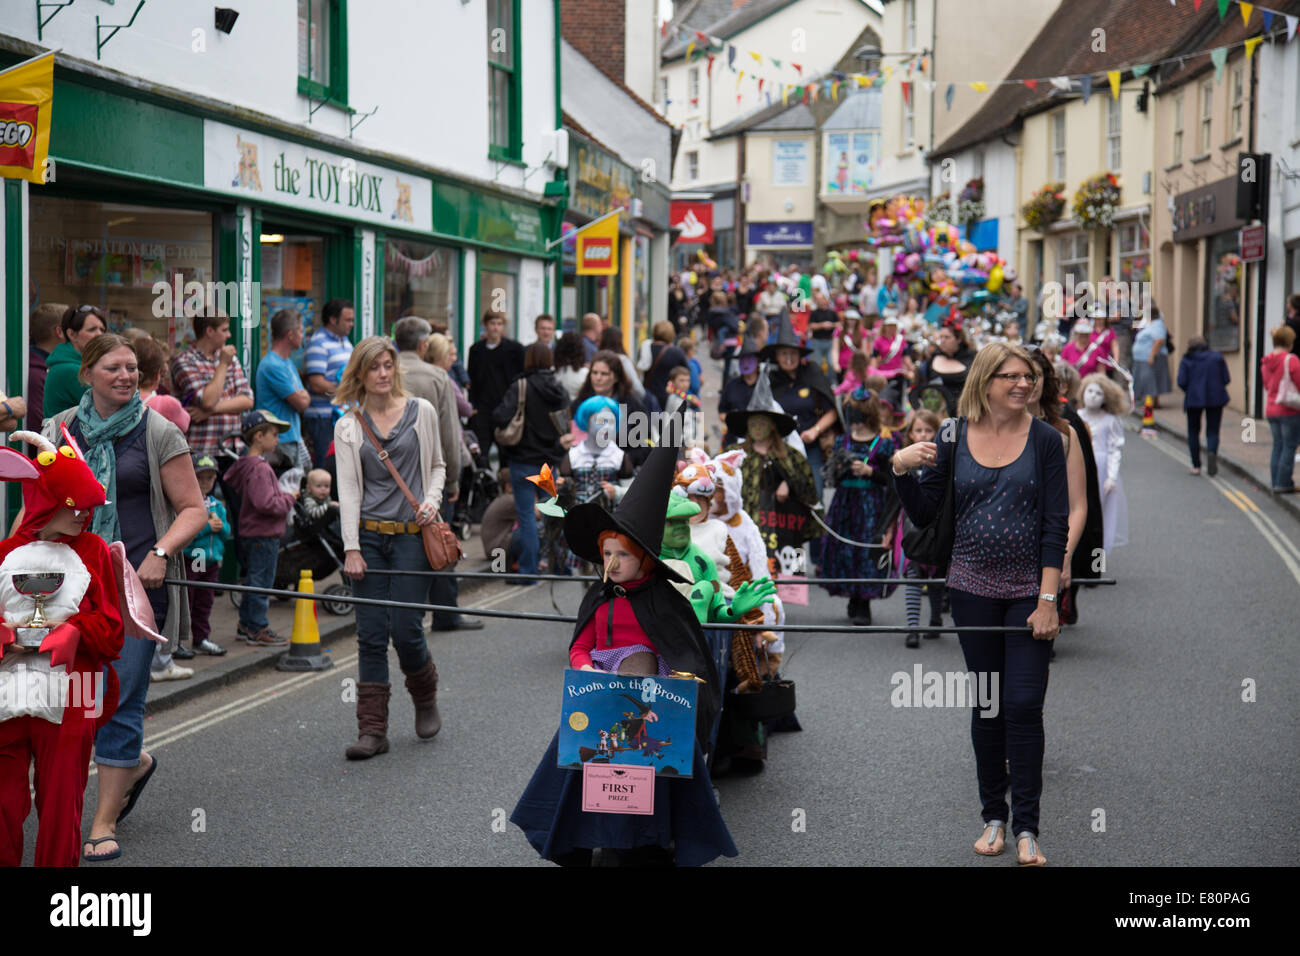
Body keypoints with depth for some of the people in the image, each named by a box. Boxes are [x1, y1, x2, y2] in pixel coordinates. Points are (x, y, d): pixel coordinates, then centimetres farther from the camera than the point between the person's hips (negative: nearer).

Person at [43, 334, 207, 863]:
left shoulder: (158, 433, -1)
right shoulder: (60, 431, 8)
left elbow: (193, 508, -1)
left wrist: (161, 553, -16)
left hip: (136, 582, -3)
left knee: (120, 698, -2)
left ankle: (105, 823, 8)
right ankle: (135, 763, 35)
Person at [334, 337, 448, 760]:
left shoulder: (421, 411, 4)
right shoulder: (348, 427, 5)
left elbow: (437, 465, 16)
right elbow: (348, 489, 0)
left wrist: (432, 500, -4)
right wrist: (351, 548, -7)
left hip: (412, 535, -1)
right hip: (368, 535, 1)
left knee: (405, 629, -5)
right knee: (371, 633, -1)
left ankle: (426, 700, 25)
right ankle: (372, 729, 3)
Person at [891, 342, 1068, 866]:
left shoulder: (1045, 439, -3)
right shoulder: (953, 436, 1)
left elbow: (1056, 526, -5)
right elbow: (923, 514, 3)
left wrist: (1048, 600, -10)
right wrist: (901, 470, -14)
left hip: (1029, 590, -2)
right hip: (973, 588, 2)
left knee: (1024, 704, -6)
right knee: (986, 706, 9)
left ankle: (1027, 829, 2)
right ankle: (993, 817, 21)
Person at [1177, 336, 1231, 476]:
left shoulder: (1186, 360, -3)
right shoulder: (1217, 357, 2)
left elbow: (1181, 382, -10)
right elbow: (1226, 379, -1)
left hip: (1194, 398, -1)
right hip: (1216, 399, 1)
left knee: (1193, 432, 13)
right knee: (1213, 431, 8)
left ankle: (1196, 466, 10)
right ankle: (1212, 452, -23)